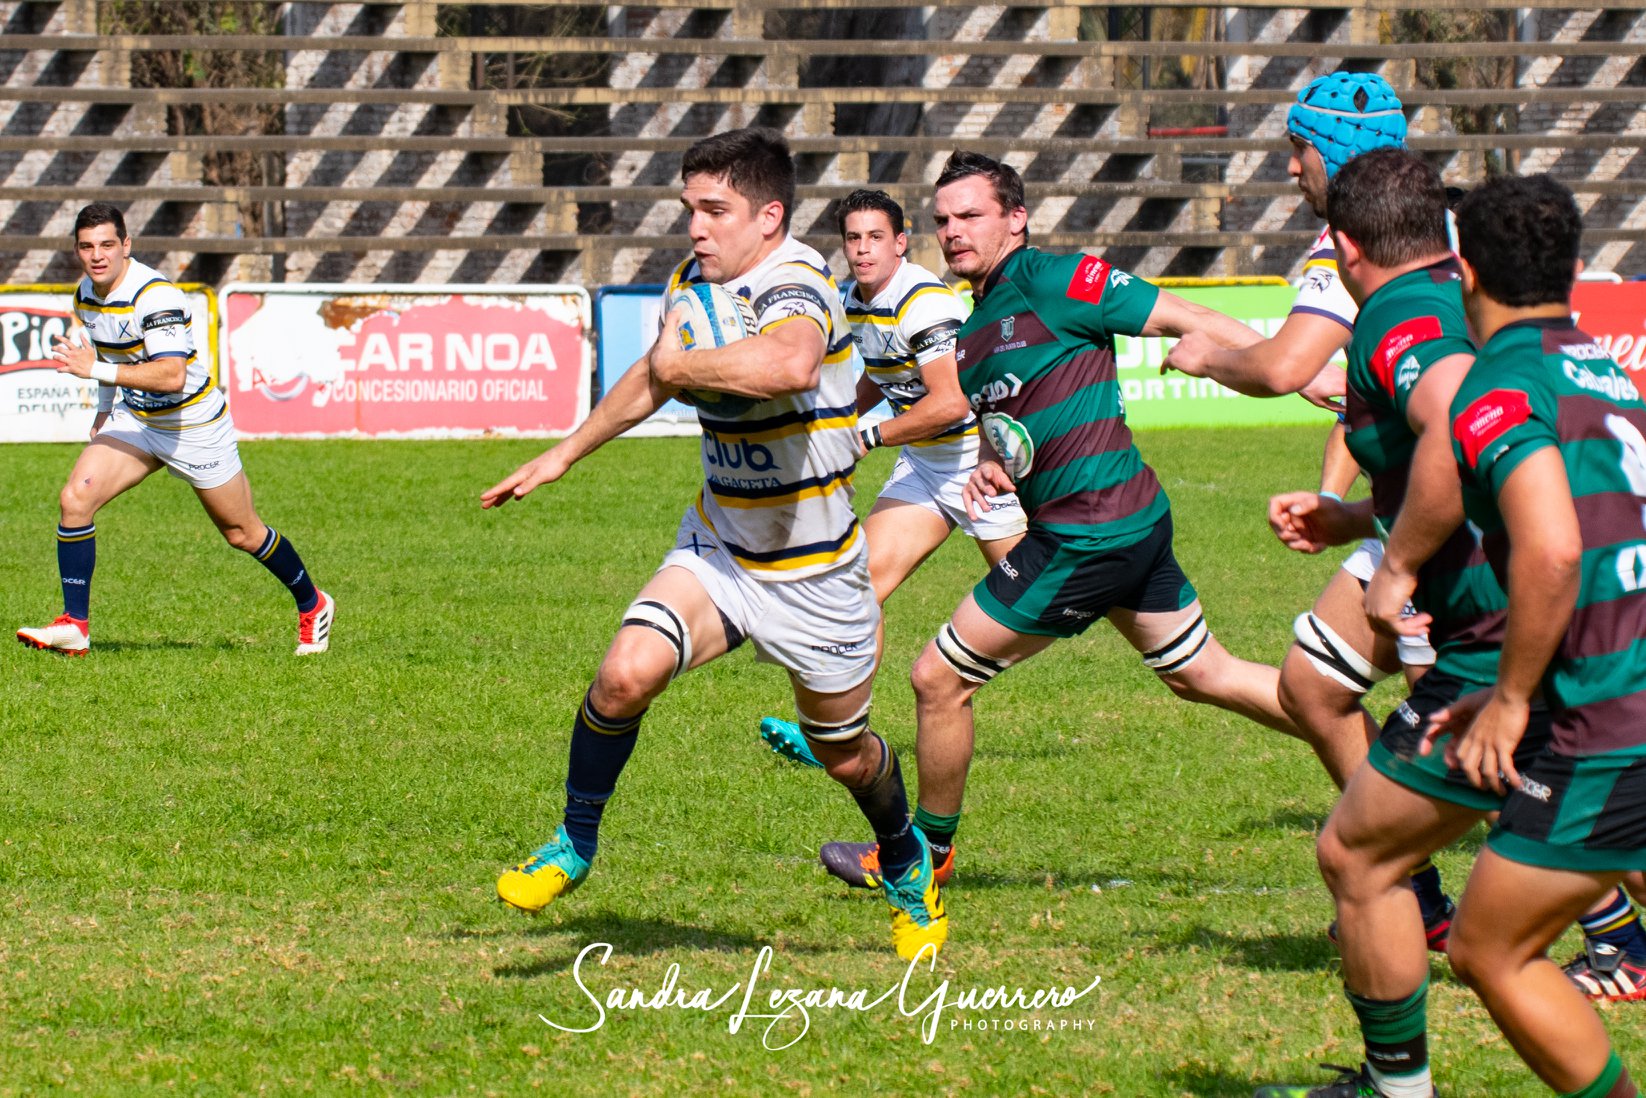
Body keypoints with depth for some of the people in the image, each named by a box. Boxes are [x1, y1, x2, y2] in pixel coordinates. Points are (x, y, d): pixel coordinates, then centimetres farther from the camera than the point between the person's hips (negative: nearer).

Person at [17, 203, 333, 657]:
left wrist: (96, 370, -40)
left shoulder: (156, 296, -28)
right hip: (133, 418, 7)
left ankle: (312, 605, 31)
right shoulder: (86, 295, -2)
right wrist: (104, 410, 17)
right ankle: (74, 627, -9)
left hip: (194, 424, -7)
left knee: (242, 533, 7)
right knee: (75, 499, -14)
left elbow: (172, 376, -38)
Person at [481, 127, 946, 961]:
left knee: (845, 755, 13)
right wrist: (561, 457, 28)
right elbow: (651, 378, 21)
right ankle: (574, 845, 0)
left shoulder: (795, 286, -27)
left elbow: (790, 364, -53)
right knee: (626, 673, -21)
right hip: (716, 552, 5)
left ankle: (906, 863, 45)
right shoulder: (694, 282, -1)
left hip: (812, 573, -5)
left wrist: (679, 364, -36)